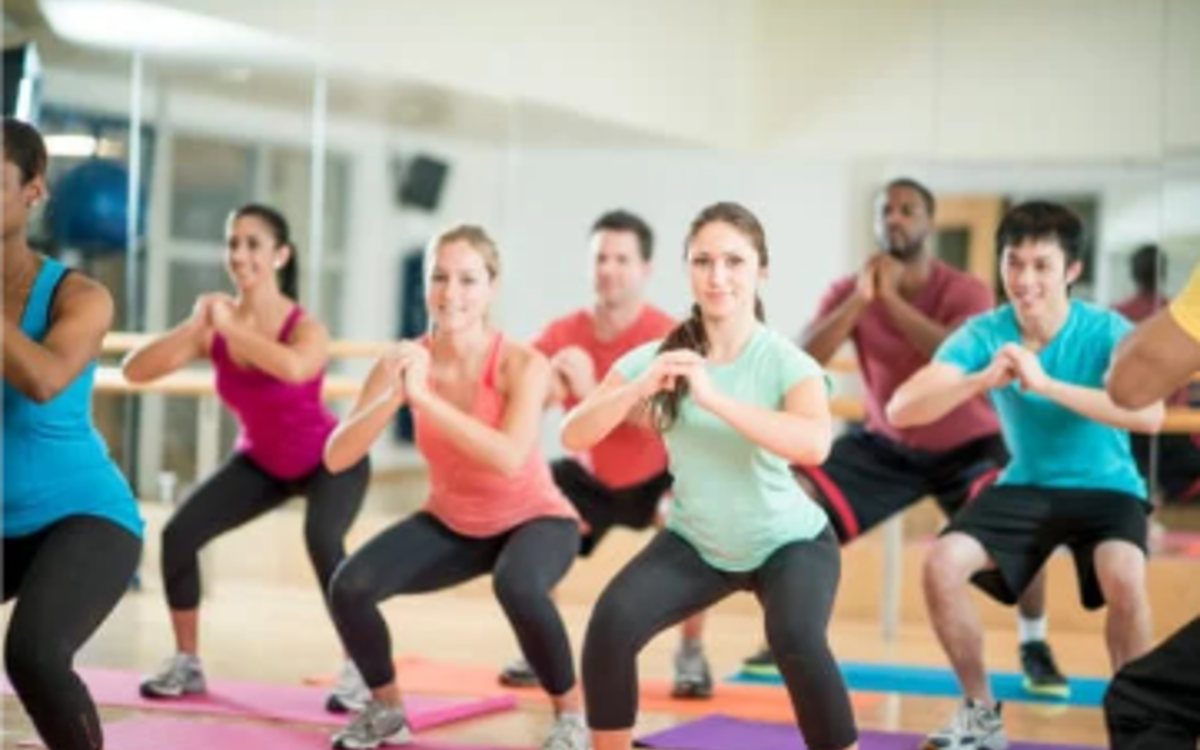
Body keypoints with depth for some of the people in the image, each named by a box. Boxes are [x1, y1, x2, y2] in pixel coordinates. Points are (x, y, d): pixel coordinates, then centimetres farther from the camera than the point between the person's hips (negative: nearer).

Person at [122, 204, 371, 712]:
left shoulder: (305, 328, -28)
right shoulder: (214, 327, -15)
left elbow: (294, 368, -54)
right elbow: (135, 371, -23)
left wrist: (231, 328, -42)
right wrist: (193, 327, -35)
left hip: (329, 460, -5)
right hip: (261, 462, 5)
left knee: (322, 539, -33)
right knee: (179, 533, -10)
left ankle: (360, 670, -17)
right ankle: (186, 663, 9)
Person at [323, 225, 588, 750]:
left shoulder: (522, 364, -25)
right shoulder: (406, 360, -15)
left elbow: (510, 458, -41)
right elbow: (336, 458, -21)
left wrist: (424, 397, -42)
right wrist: (389, 396, -37)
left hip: (533, 519, -4)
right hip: (451, 524, 4)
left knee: (516, 586, -38)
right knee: (350, 587, -18)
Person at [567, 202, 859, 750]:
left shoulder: (785, 362, -21)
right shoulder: (658, 356, -12)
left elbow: (814, 445, -40)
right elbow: (573, 437, -16)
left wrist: (714, 398, -44)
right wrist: (639, 389, -32)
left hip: (788, 542, -3)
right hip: (697, 543, 3)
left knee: (796, 639, -30)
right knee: (611, 623, -19)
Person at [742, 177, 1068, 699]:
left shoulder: (965, 292, -19)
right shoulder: (849, 291, -9)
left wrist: (892, 298, -38)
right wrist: (859, 298, -32)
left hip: (965, 444, -3)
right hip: (886, 444, 3)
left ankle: (1035, 647, -5)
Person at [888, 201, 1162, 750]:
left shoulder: (1107, 332, -19)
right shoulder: (983, 334, -12)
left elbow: (1149, 416, -38)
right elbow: (901, 410, -23)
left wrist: (1046, 384, -44)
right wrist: (981, 381, -41)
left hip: (1105, 488, -3)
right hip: (1026, 485, 3)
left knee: (1123, 579, -33)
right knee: (942, 566, -18)